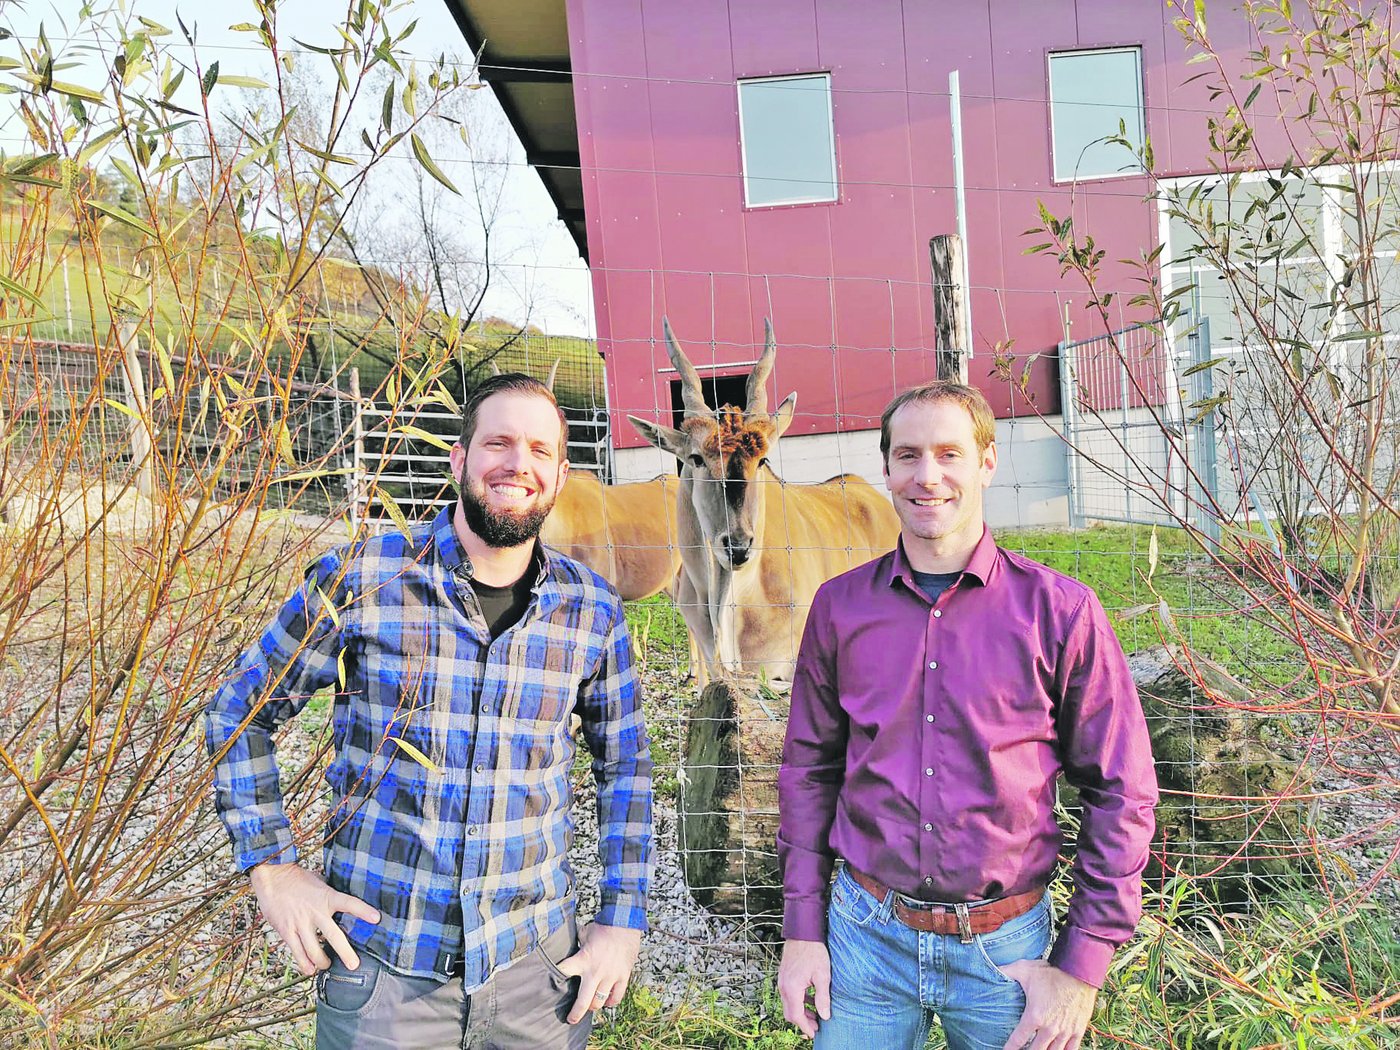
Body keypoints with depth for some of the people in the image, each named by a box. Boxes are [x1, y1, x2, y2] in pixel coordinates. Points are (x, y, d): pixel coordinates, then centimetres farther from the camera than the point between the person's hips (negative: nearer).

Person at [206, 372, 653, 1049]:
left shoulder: (593, 612, -3)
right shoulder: (360, 579, -11)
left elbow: (624, 768, 9)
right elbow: (238, 711, 1)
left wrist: (622, 919, 4)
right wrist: (272, 867, -5)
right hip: (379, 971, -2)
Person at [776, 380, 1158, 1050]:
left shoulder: (1060, 611, -10)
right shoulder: (840, 606, -3)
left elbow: (1120, 793, -4)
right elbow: (809, 768, 5)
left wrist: (1081, 967, -6)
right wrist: (802, 930, 3)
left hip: (1005, 948, -1)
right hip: (865, 933, 2)